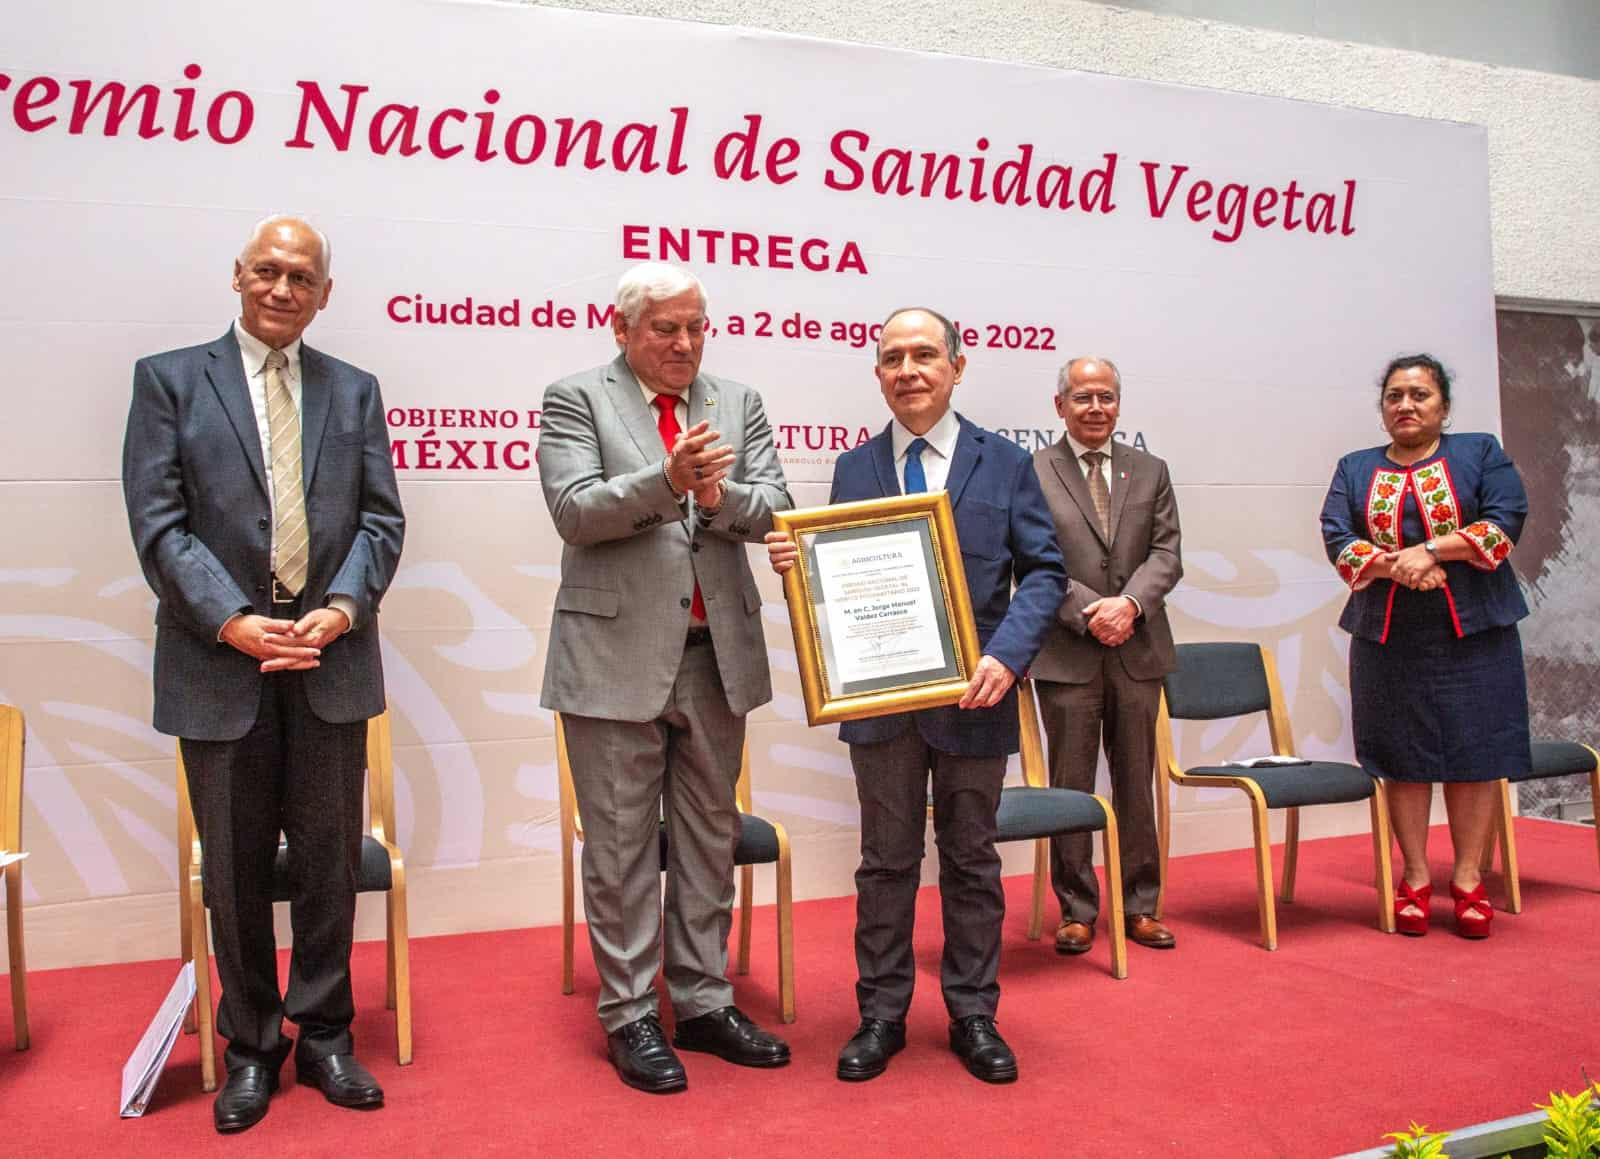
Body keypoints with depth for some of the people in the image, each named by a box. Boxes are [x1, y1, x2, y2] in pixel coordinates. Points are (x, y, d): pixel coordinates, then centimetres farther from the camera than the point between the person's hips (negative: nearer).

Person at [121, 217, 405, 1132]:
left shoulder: (354, 390, 10)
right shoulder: (170, 378, 4)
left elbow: (381, 518, 4)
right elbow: (157, 522, -5)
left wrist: (344, 606, -12)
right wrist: (231, 621, -15)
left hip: (329, 659, 2)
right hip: (219, 661, -1)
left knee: (330, 858, 9)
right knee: (236, 868, 10)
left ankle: (325, 1036, 25)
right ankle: (251, 1047, 27)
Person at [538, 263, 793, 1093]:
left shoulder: (738, 403, 11)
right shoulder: (576, 399, 0)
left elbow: (774, 510, 2)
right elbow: (575, 511, -12)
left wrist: (721, 496, -18)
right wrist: (667, 479, -26)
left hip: (717, 653, 4)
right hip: (617, 656, -4)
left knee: (709, 837, 12)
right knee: (622, 845, 5)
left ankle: (703, 1002, 26)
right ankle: (628, 1017, 17)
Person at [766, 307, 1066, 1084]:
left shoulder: (1005, 464, 2)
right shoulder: (853, 469, 6)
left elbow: (1043, 572, -1)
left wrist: (1007, 656, -16)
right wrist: (795, 562, -16)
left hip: (972, 697, -1)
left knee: (971, 859, 12)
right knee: (887, 860, 11)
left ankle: (973, 1015, 26)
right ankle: (881, 1014, 25)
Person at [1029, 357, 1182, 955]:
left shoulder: (1150, 472, 11)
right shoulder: (1031, 473, -1)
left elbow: (1166, 553, 4)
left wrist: (1130, 602, -14)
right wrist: (1088, 612, -17)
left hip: (1138, 651, 3)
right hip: (1066, 653, -3)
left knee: (1137, 784, 11)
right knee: (1071, 787, 5)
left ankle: (1139, 905, 24)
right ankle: (1077, 911, 17)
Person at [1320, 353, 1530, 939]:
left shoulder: (1480, 452, 7)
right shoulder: (1355, 469, 11)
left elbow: (1506, 520, -7)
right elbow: (1338, 539, -1)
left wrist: (1430, 550, -17)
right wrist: (1393, 565, -18)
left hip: (1473, 633, -1)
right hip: (1388, 638, 1)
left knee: (1473, 752, 1)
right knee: (1402, 756, 3)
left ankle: (1468, 879, 12)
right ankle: (1416, 878, 14)